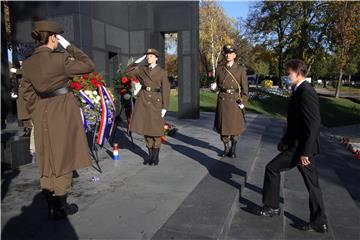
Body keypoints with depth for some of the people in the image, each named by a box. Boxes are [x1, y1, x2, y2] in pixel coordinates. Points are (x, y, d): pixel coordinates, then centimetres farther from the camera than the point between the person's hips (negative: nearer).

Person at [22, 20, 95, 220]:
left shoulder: (27, 63, 4)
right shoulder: (60, 58, -15)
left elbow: (28, 96, 8)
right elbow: (89, 66, -4)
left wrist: (37, 117, 17)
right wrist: (69, 46, -1)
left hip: (42, 115, 6)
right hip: (63, 113, -6)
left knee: (47, 161, 13)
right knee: (63, 159, 5)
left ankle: (50, 207, 23)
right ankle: (60, 207, 14)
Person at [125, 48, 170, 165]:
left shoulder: (162, 72, 0)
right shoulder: (142, 70, 10)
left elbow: (166, 91, -2)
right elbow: (128, 72, 9)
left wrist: (164, 107, -8)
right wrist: (138, 61, 3)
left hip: (156, 102, -3)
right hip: (143, 100, 3)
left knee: (156, 129, 1)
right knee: (145, 128, 6)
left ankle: (156, 156, 15)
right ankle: (150, 154, 20)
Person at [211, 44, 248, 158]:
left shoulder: (241, 70, 0)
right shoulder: (219, 68, 8)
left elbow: (244, 88, -1)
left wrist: (243, 102, -10)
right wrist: (214, 86, -8)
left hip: (235, 101, -2)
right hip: (222, 100, 2)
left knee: (235, 125, 3)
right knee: (223, 124, 4)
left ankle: (233, 149, 20)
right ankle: (226, 148, 22)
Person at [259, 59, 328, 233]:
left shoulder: (306, 92, -19)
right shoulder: (300, 91, 12)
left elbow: (314, 125, -24)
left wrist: (305, 152, -22)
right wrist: (285, 140, 22)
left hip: (301, 147, -10)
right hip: (297, 144, 10)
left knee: (272, 168, 3)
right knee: (312, 184, 13)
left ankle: (271, 207, 18)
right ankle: (319, 222, 24)